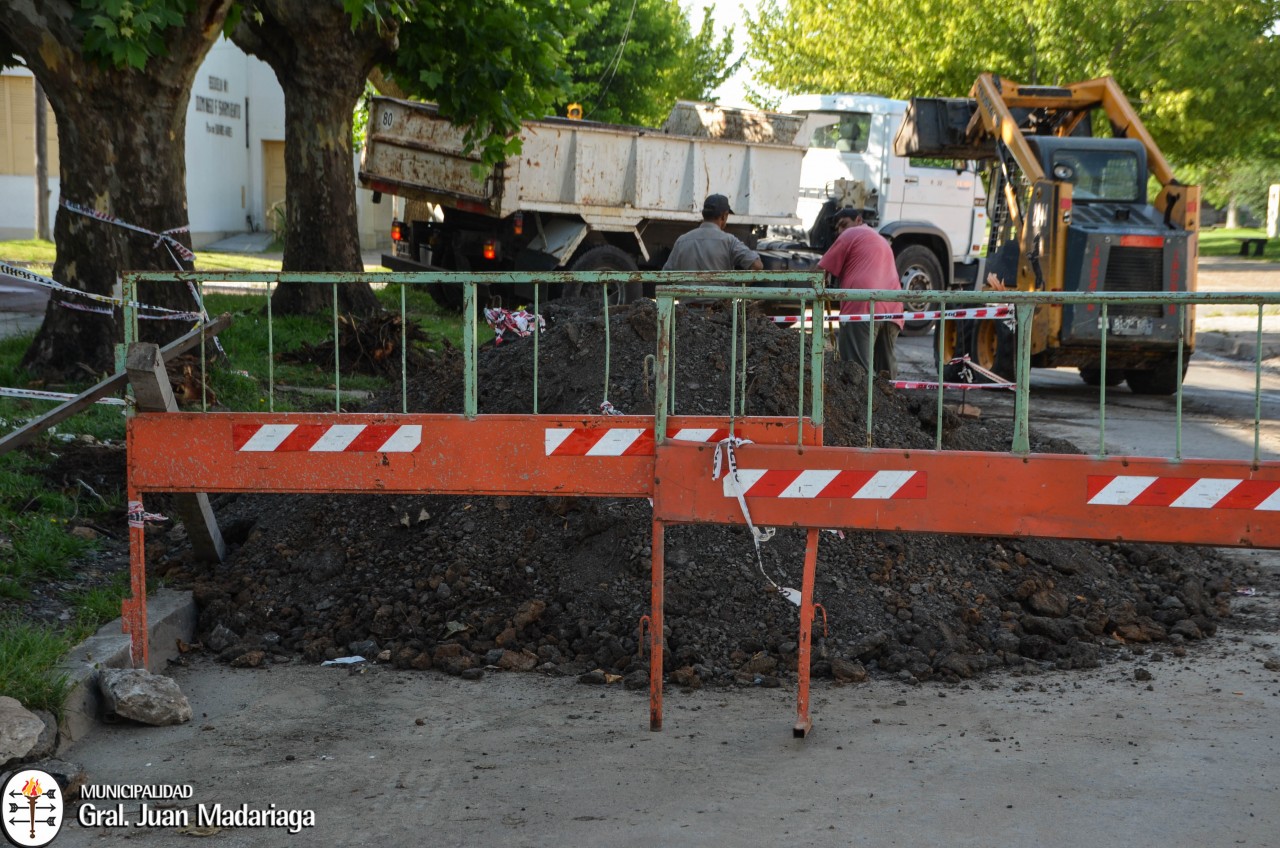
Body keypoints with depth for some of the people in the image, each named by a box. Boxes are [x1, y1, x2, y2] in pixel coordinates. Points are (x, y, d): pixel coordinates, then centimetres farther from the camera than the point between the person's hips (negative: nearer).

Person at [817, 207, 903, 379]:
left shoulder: (851, 234, 11)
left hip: (863, 306, -7)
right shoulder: (882, 240, 34)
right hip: (892, 307, 7)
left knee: (857, 371, -12)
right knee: (886, 369, 12)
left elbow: (823, 270, 8)